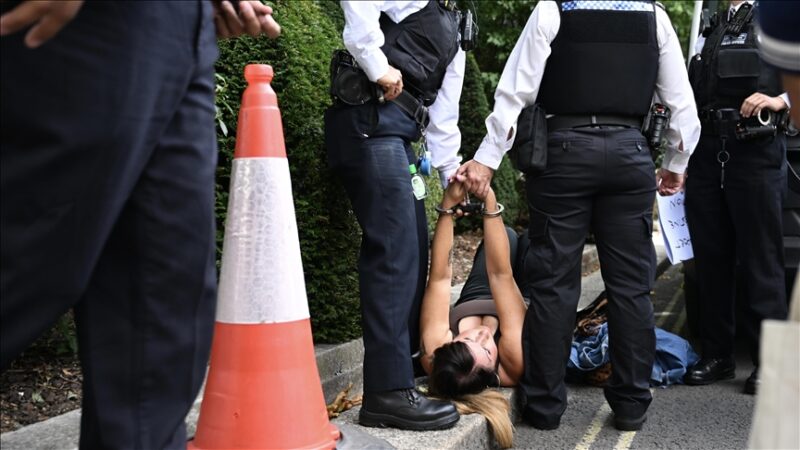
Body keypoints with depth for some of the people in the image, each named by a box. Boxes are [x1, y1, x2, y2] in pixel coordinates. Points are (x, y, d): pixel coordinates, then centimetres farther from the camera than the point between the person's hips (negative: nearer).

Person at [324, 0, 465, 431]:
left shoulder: (453, 43, 28)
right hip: (370, 118, -9)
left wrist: (453, 176, 20)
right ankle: (388, 392, -16)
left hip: (399, 136, 9)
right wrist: (378, 65, -17)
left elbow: (443, 120, 26)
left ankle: (402, 360, 20)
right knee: (394, 250, -15)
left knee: (414, 250, 10)